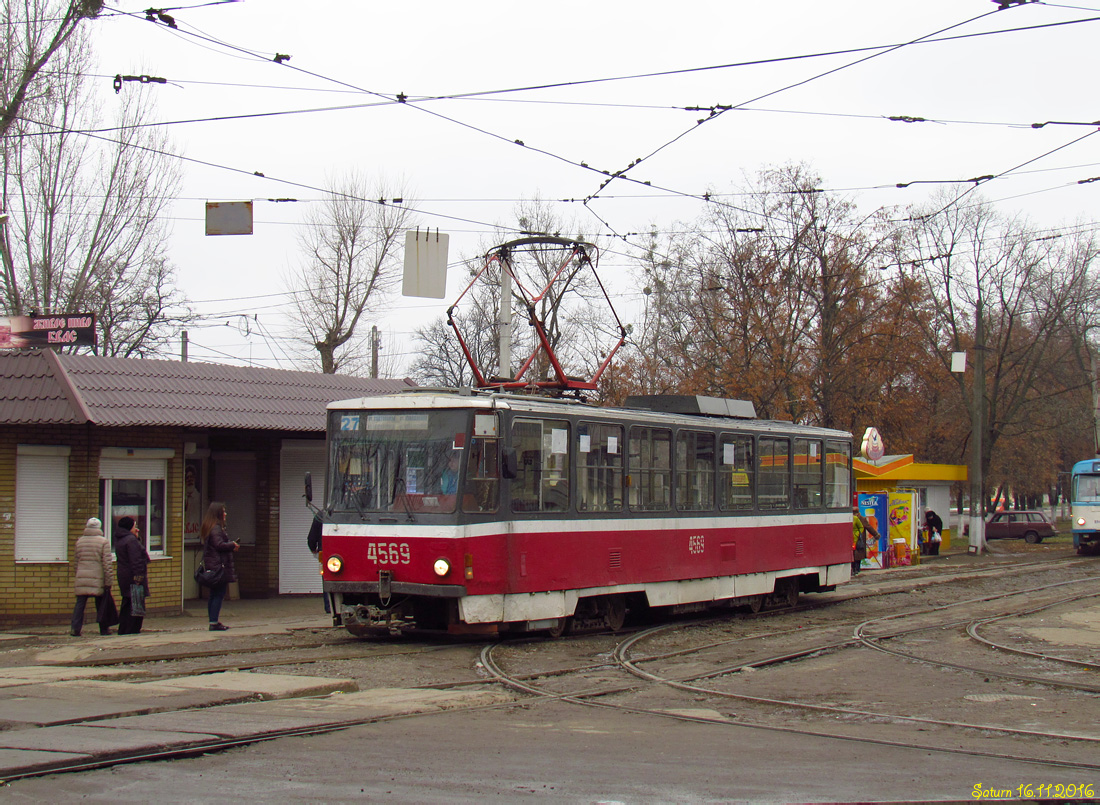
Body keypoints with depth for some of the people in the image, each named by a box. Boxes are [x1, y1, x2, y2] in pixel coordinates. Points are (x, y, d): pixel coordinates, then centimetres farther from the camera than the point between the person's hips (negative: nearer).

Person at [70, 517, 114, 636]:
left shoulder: (79, 541, 8)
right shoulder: (103, 542, -3)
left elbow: (76, 560, 12)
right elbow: (107, 564, -7)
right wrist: (108, 582, -5)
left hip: (81, 579, 2)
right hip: (98, 580, -2)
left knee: (80, 603, 4)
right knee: (101, 604, 8)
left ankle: (75, 628, -3)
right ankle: (104, 629, 12)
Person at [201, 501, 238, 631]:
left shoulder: (208, 528, 18)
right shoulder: (216, 528, -14)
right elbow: (219, 545, -23)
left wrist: (231, 545, 12)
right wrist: (233, 545, -8)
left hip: (210, 566, 10)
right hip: (218, 566, -10)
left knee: (214, 595, 12)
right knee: (219, 595, -8)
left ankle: (213, 622, 16)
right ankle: (214, 623, -9)